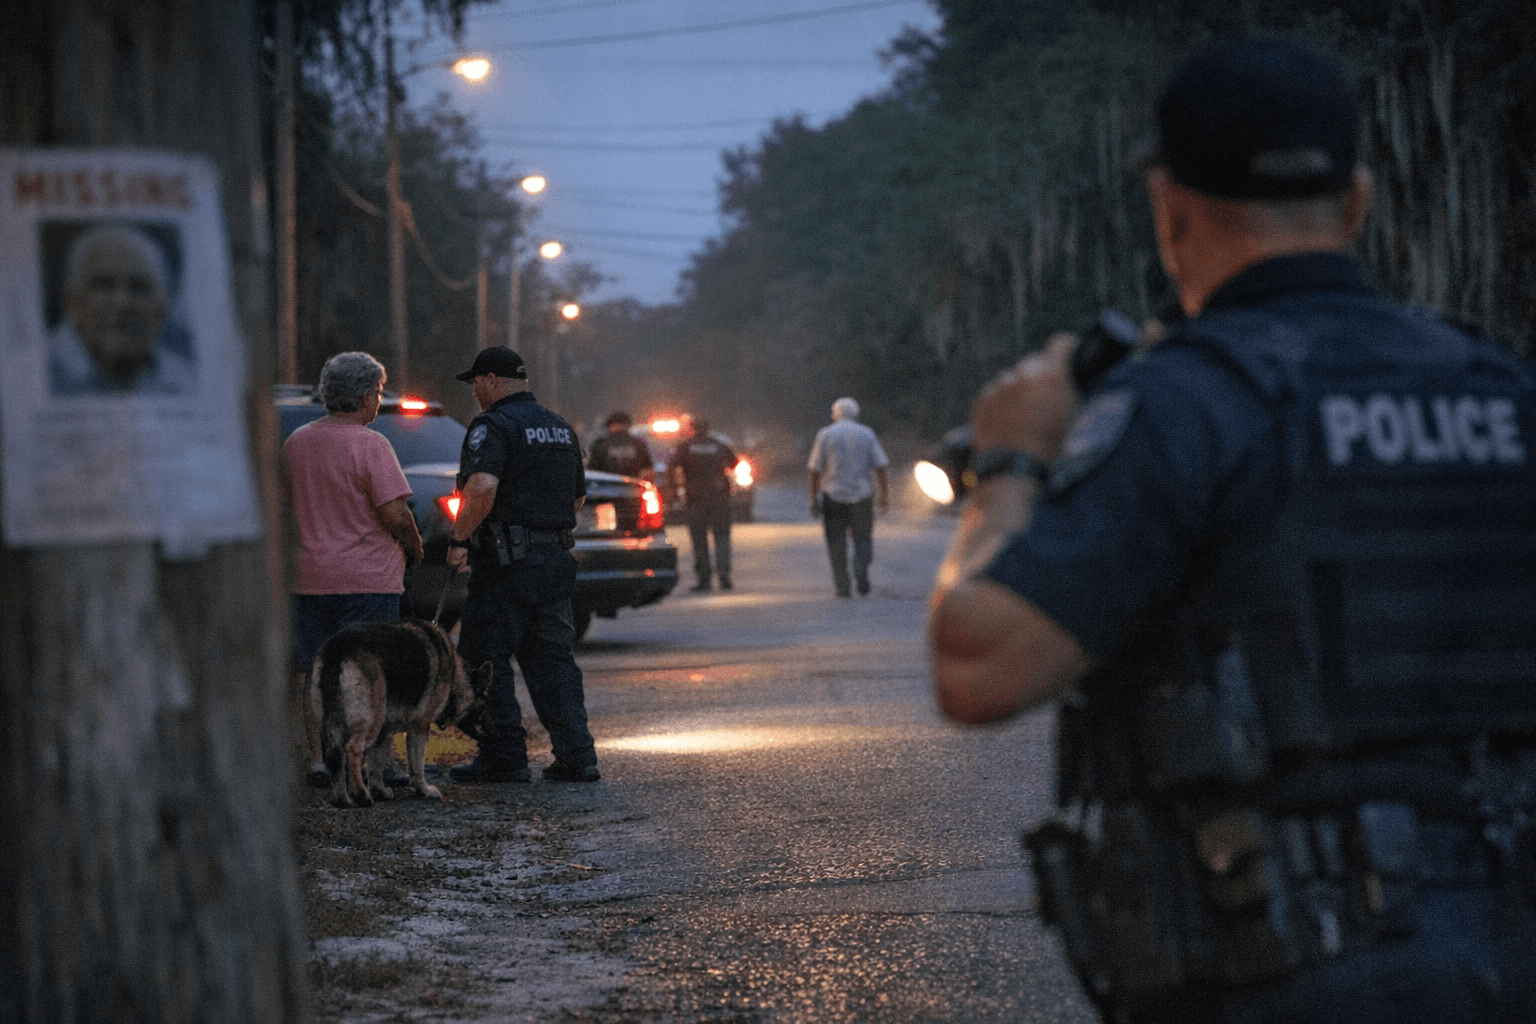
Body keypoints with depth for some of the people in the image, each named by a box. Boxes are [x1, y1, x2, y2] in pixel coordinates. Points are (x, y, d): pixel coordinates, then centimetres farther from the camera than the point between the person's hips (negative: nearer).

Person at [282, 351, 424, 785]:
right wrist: (415, 546, 1)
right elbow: (395, 513, -17)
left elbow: (283, 503, 15)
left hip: (308, 577, 6)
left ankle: (321, 760, 9)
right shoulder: (370, 445, -13)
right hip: (366, 577, -6)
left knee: (313, 671, 9)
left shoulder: (295, 443, 7)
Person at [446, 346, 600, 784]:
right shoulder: (561, 428, 17)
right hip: (557, 559, 8)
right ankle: (576, 756, 4)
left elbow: (482, 487, -26)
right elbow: (578, 498, 23)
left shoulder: (494, 425, -10)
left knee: (487, 660, 1)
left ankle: (504, 757, 1)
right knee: (552, 658, 10)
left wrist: (459, 538, -17)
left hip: (505, 560, -8)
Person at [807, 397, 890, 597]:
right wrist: (884, 495, 3)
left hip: (833, 496, -1)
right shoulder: (867, 434, 4)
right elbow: (879, 467, 0)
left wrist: (814, 498, 3)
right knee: (862, 537, 13)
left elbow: (815, 470, -2)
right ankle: (861, 572, -10)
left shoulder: (825, 435, 1)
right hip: (861, 494, 1)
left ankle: (842, 586, -1)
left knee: (837, 542, 4)